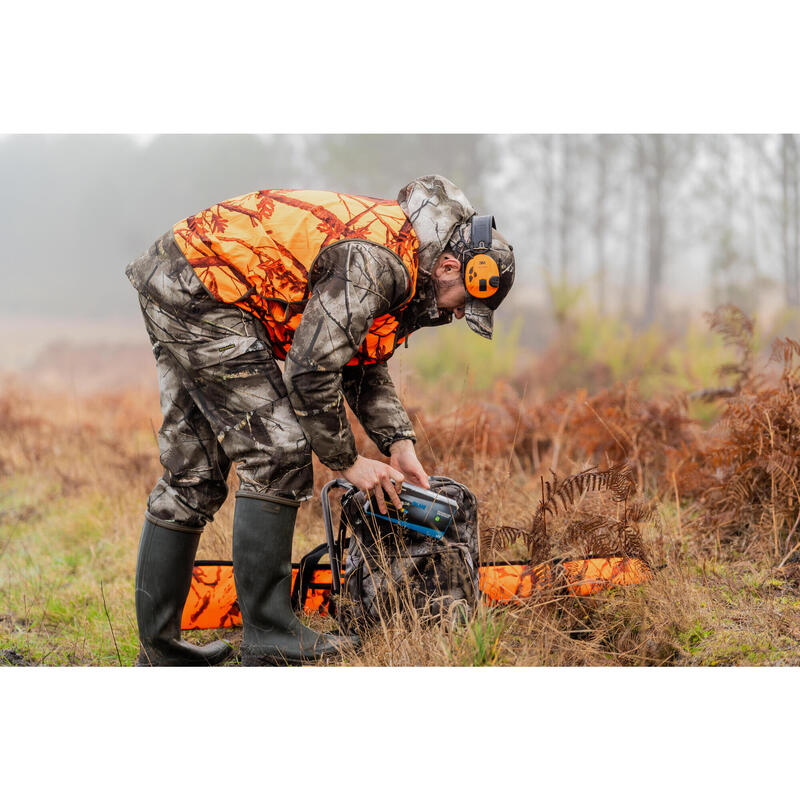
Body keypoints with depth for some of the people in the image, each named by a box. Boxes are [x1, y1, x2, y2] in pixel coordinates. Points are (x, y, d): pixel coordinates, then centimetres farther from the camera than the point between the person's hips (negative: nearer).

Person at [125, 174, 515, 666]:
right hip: (201, 293, -11)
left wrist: (400, 446, 8)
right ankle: (269, 637, -6)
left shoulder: (397, 261, 9)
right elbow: (311, 372, -22)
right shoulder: (372, 262, -22)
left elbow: (364, 365, 19)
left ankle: (158, 645, 14)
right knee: (278, 450, -10)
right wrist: (346, 462, -10)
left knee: (194, 474, 10)